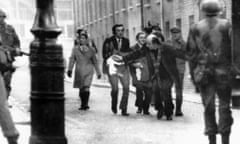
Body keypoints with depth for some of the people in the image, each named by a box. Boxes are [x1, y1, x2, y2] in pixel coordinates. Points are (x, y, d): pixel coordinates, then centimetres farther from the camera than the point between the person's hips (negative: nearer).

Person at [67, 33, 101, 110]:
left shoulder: (91, 49, 6)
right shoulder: (75, 49, 5)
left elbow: (95, 62, 13)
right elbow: (72, 59, 0)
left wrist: (98, 72, 16)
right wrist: (69, 69, -13)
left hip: (88, 71, -1)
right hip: (79, 71, 1)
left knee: (86, 87, -17)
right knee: (81, 89, 6)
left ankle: (85, 104, -19)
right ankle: (83, 104, 21)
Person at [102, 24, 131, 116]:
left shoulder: (126, 41, 11)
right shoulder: (109, 41, 0)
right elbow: (105, 55, -4)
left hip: (123, 67, 3)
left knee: (126, 87, -7)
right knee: (115, 88, -7)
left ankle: (123, 109, 3)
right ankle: (114, 106, 19)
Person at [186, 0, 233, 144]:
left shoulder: (196, 28, 1)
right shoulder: (226, 25, -2)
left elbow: (191, 51, 1)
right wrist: (231, 63, 6)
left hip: (204, 71, 1)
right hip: (223, 71, -1)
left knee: (208, 106, 8)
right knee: (224, 105, 7)